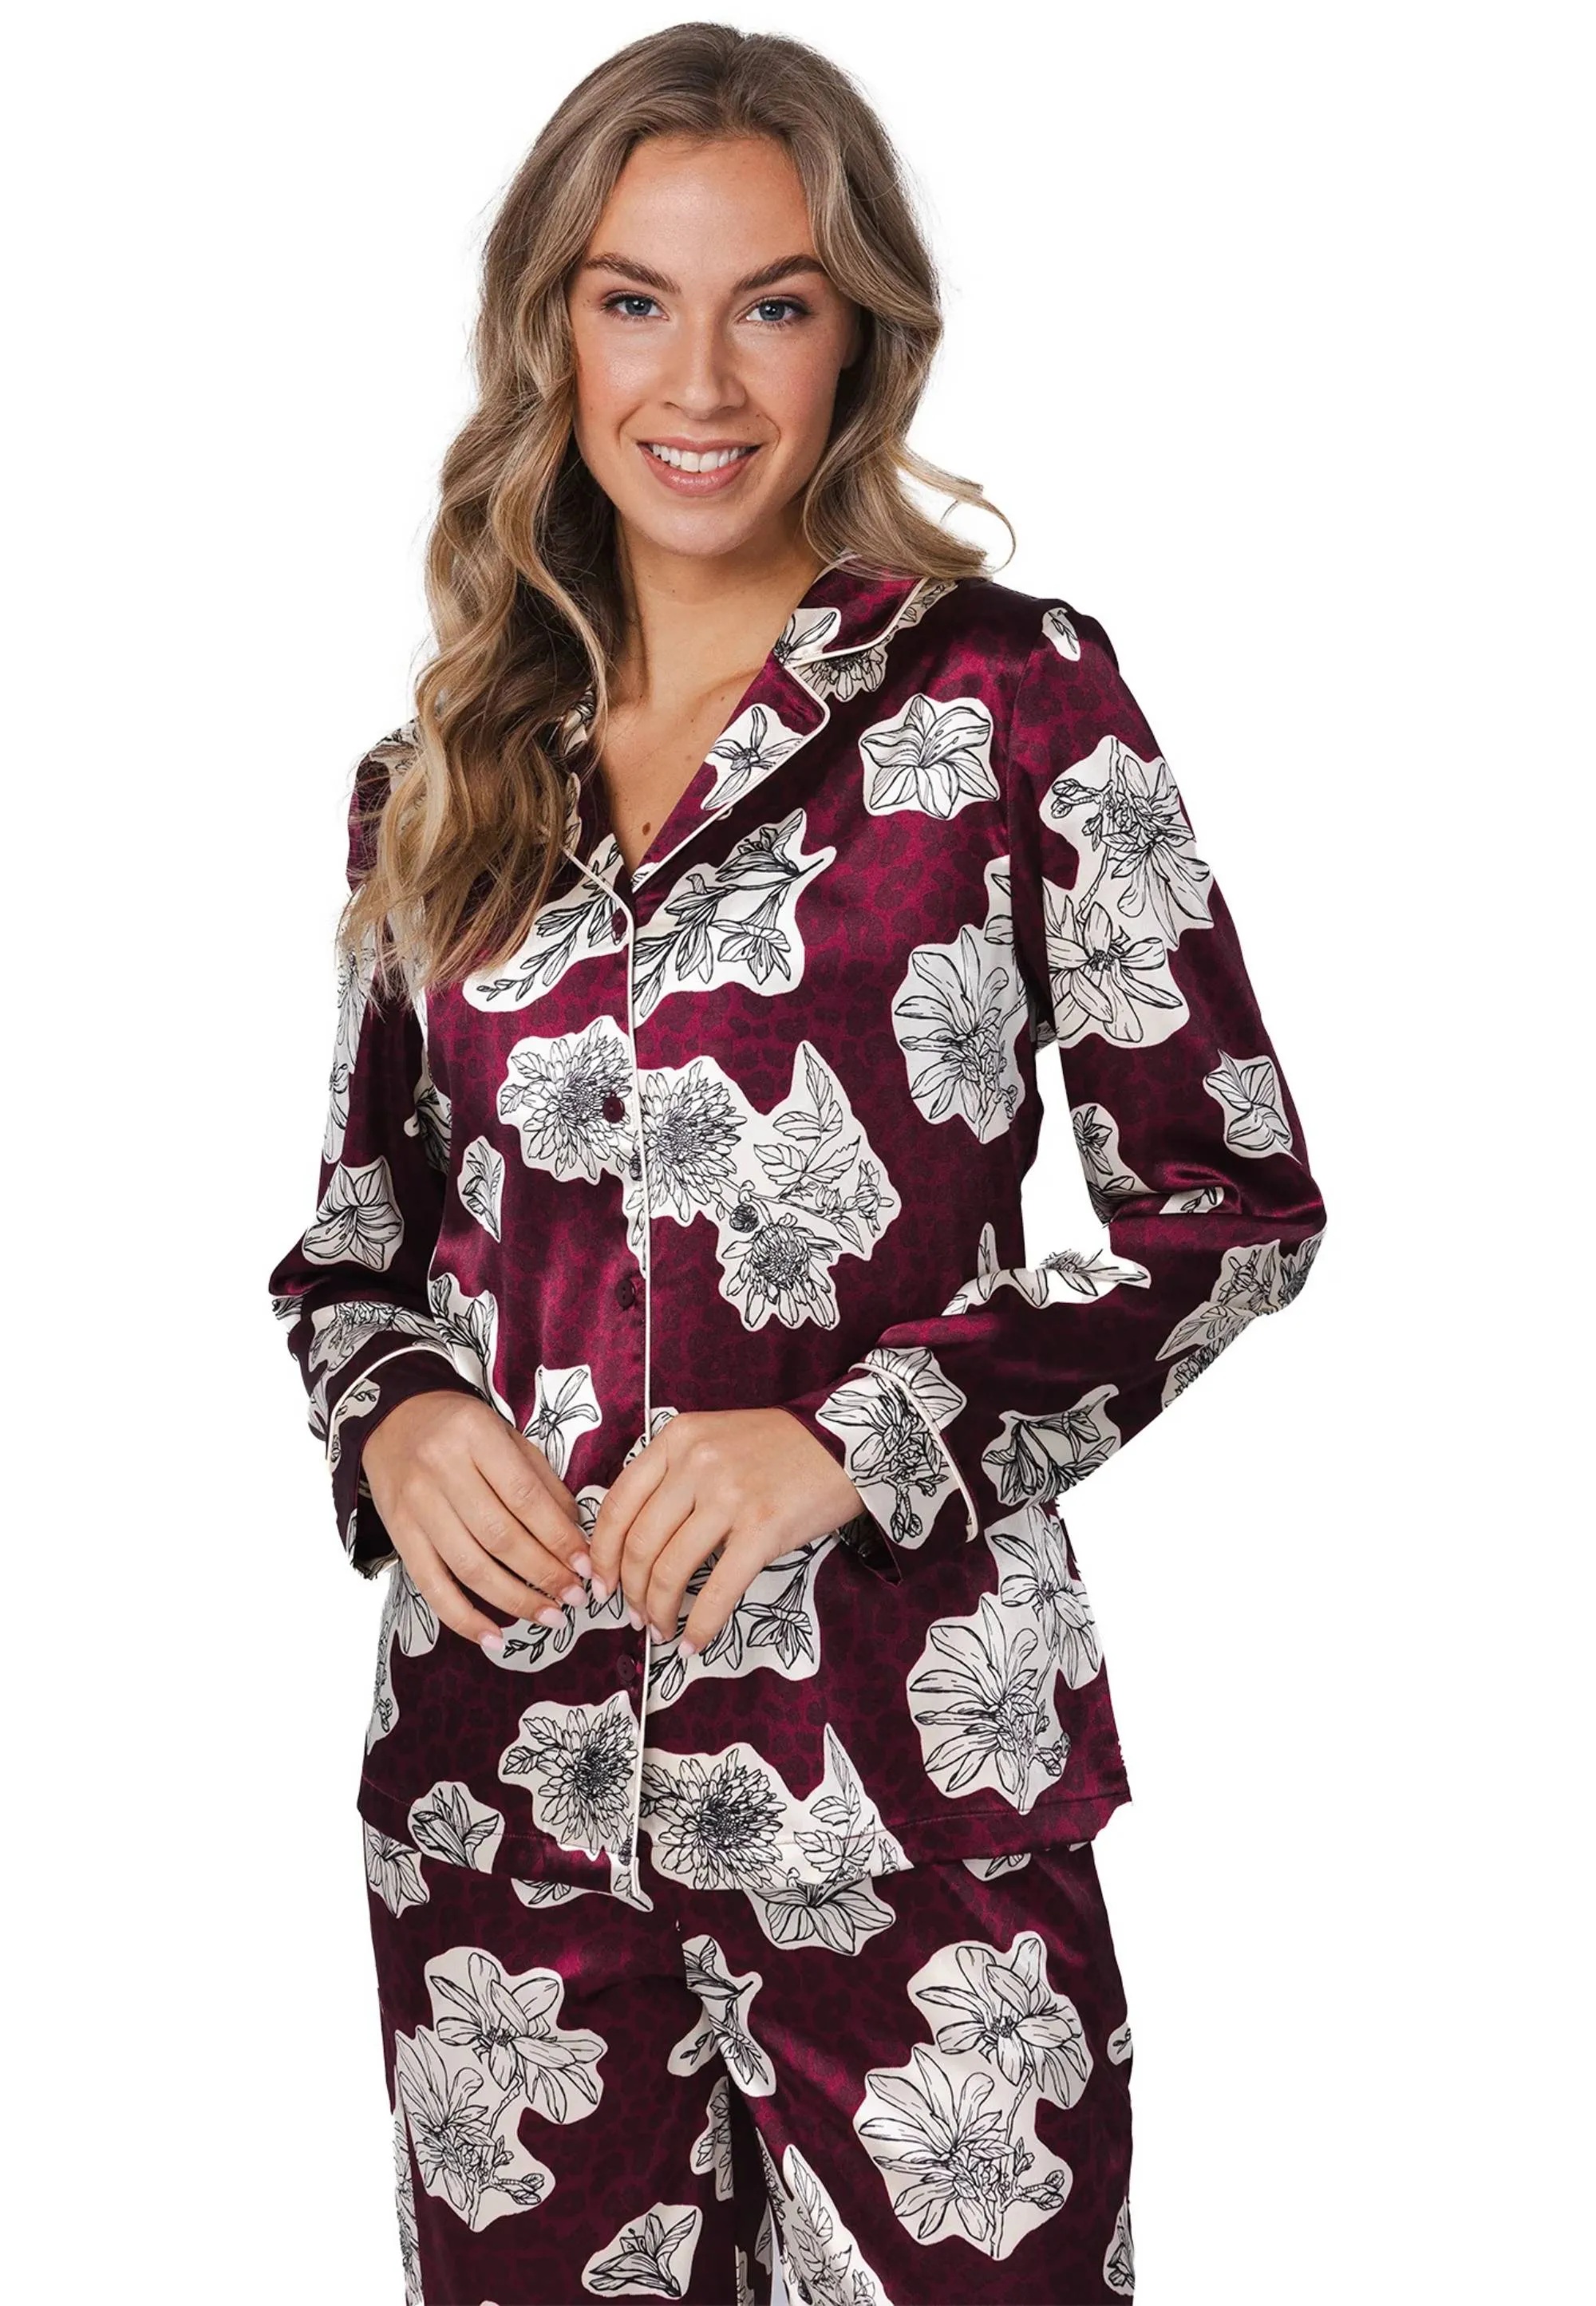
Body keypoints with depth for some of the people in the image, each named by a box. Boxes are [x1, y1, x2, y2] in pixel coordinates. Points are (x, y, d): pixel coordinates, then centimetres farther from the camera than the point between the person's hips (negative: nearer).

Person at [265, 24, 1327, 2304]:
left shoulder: (1013, 699, -3)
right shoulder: (446, 769, 9)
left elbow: (1236, 1196, -3)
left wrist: (861, 1436, -14)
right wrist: (390, 1414, -5)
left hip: (907, 1772, -3)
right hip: (504, 1769, 4)